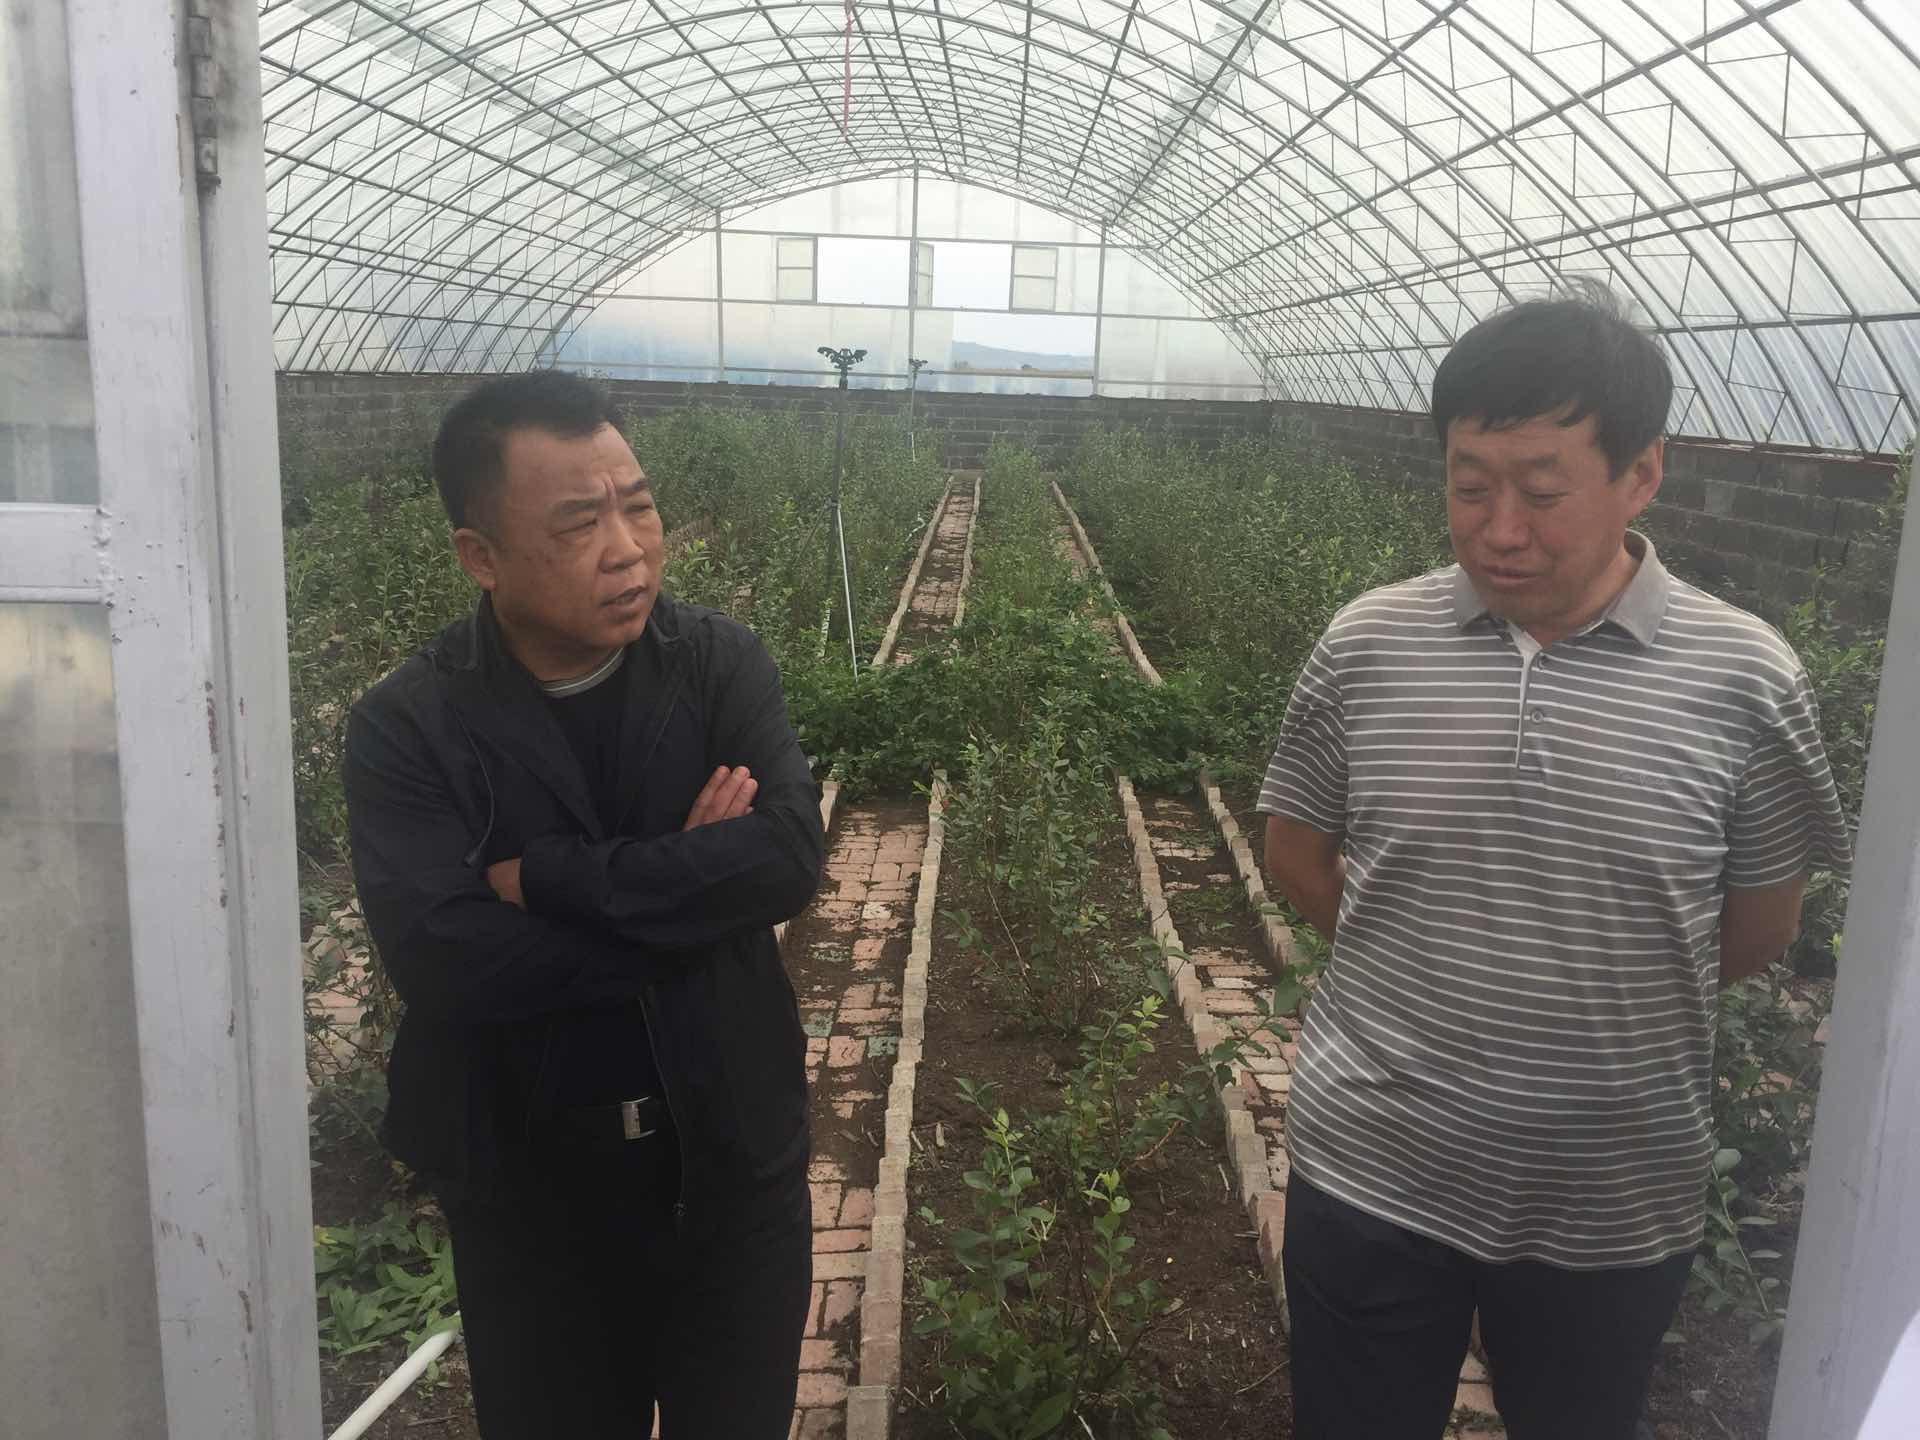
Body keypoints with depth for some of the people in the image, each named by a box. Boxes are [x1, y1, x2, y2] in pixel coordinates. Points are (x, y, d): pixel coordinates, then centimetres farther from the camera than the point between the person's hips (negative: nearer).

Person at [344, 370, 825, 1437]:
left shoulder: (723, 664, -8)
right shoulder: (406, 729, -13)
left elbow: (789, 859, -22)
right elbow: (438, 957, -25)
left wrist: (544, 877, -22)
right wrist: (692, 893, -21)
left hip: (733, 1159, 2)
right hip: (530, 1184, -1)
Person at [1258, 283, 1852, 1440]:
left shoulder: (1745, 678, -11)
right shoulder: (1366, 645, -8)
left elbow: (1758, 932, 1)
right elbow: (1297, 857, 4)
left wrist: (1601, 998, 0)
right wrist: (1424, 972, -1)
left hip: (1618, 1211, 0)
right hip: (1372, 1180, 1)